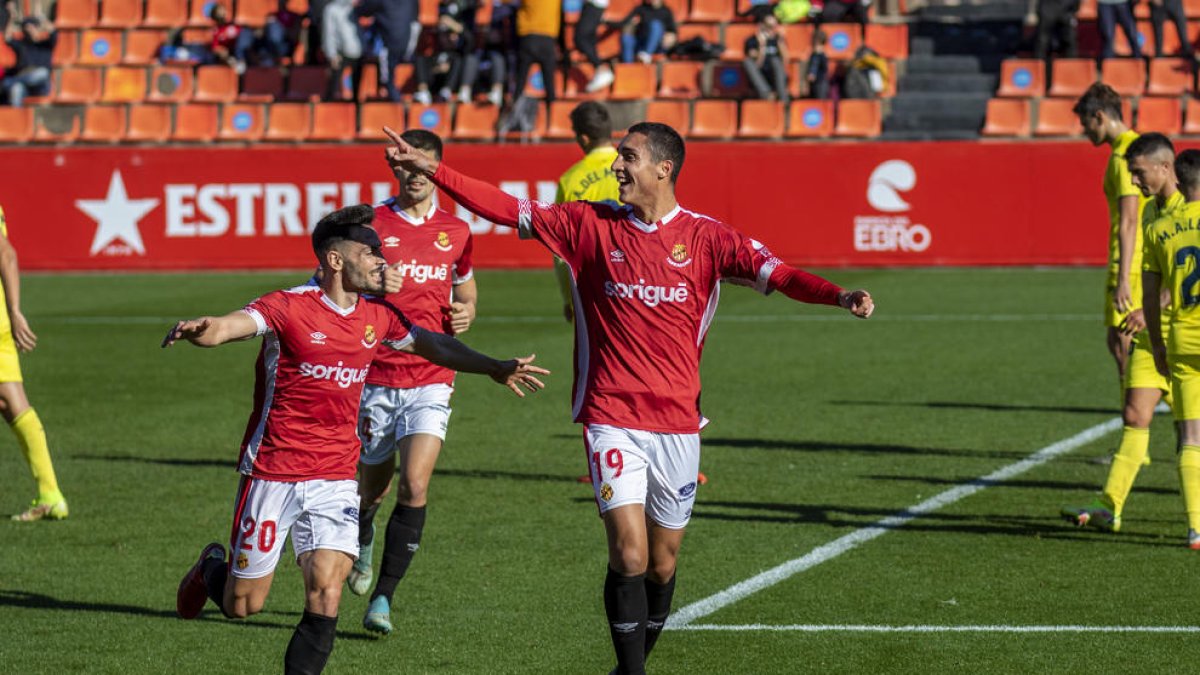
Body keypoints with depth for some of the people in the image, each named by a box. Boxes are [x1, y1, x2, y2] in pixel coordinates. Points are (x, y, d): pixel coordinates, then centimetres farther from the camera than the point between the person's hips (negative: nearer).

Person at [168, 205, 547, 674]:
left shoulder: (377, 317, 5)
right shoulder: (290, 307, -13)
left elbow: (435, 346, 24)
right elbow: (227, 327, -29)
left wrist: (495, 368, 24)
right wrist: (196, 330, -52)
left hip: (336, 479, 4)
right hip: (272, 472, -4)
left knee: (326, 595, -14)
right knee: (243, 605, 7)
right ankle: (213, 568, 41)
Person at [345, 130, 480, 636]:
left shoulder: (455, 232, 7)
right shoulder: (371, 224, -2)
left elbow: (466, 290, 23)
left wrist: (465, 314, 0)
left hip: (431, 380, 1)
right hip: (375, 378, 0)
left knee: (415, 483, -17)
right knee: (373, 485, 12)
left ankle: (383, 596, -10)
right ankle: (362, 541, 48)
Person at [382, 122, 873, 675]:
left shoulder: (704, 236, 1)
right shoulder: (590, 224, 3)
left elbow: (772, 272, -10)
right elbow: (506, 208, 3)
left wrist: (838, 295, -27)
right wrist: (433, 170, -5)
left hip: (678, 422, 1)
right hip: (611, 417, -1)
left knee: (663, 562, 10)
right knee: (629, 553, -14)